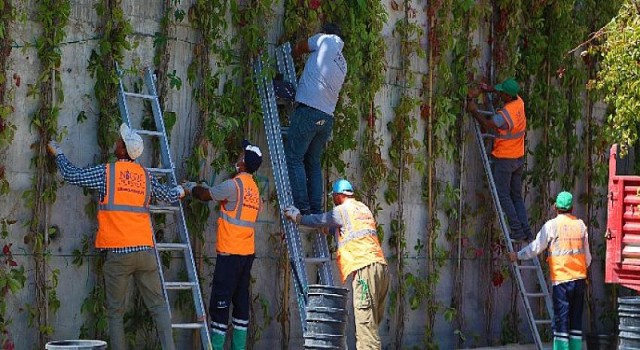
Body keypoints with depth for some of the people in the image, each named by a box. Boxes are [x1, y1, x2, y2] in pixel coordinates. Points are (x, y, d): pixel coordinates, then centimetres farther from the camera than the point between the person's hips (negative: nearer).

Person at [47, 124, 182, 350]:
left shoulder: (107, 172, -1)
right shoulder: (145, 176, 10)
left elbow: (72, 175, 7)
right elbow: (168, 195, 24)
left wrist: (57, 153, 25)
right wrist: (180, 191, 48)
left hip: (118, 253, -3)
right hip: (145, 250, 3)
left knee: (115, 312, 3)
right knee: (158, 305, 5)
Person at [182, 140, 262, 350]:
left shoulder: (234, 185, -12)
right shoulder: (255, 190, 13)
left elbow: (206, 195, 0)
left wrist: (189, 188, 18)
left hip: (230, 253, -8)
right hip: (248, 253, 8)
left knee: (220, 302, -5)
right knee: (241, 301, 9)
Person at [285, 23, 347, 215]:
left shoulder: (327, 40, 5)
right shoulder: (342, 64, 22)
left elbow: (299, 48, 17)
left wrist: (291, 54, 37)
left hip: (308, 111, -7)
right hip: (327, 118, 7)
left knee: (294, 158, -4)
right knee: (314, 163, 14)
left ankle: (302, 207, -13)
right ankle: (316, 210, 7)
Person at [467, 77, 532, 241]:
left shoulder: (505, 114, -24)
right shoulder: (519, 102, 0)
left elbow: (487, 124, -11)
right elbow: (502, 91, 17)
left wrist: (474, 111, 2)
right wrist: (485, 89, 7)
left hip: (505, 159, -8)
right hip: (519, 158, 8)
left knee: (503, 195, -2)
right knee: (517, 196, 12)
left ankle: (517, 230, -7)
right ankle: (526, 231, 6)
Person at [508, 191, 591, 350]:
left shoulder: (552, 225, -6)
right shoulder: (580, 225, 7)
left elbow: (536, 247, -3)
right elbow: (587, 254, 12)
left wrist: (518, 256, 10)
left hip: (561, 278, -4)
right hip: (580, 277, 4)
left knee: (561, 319, -2)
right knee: (576, 318, 10)